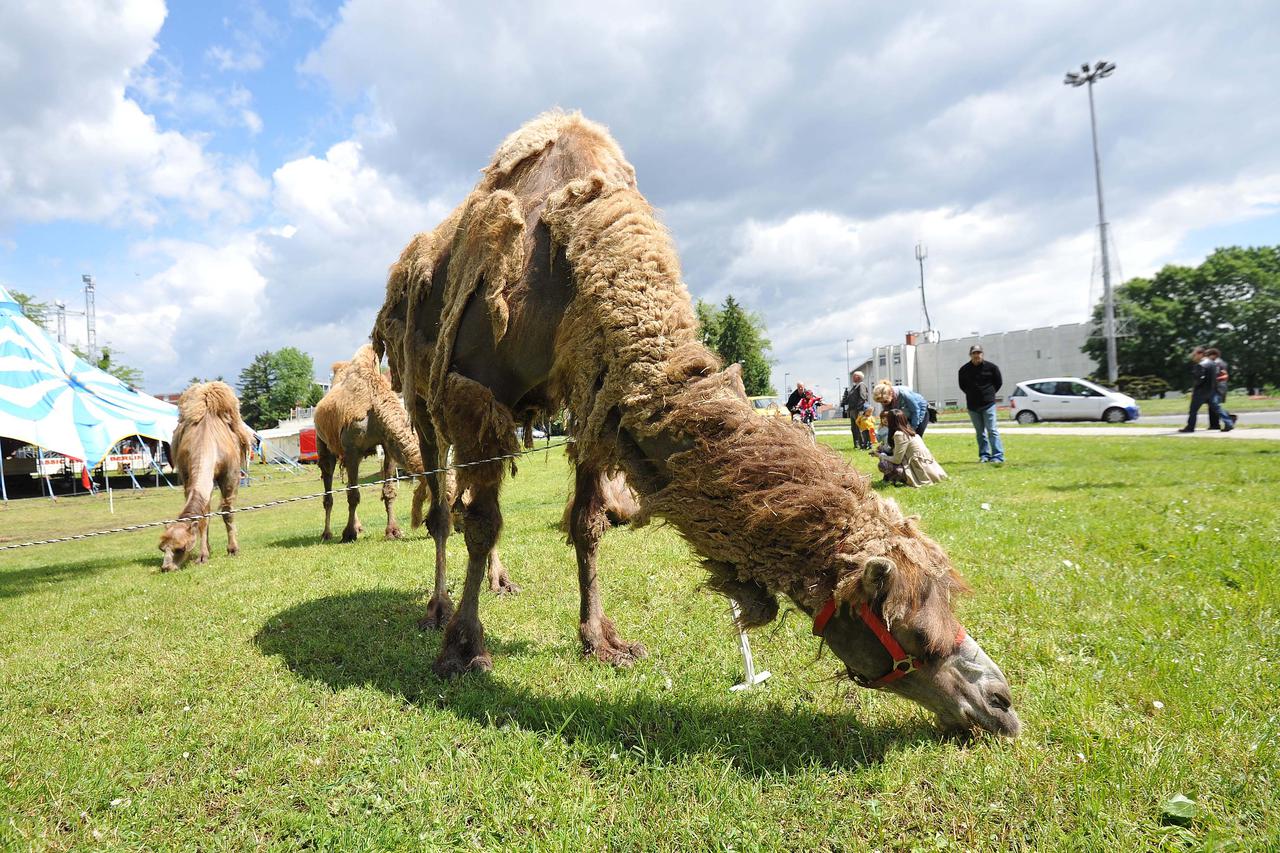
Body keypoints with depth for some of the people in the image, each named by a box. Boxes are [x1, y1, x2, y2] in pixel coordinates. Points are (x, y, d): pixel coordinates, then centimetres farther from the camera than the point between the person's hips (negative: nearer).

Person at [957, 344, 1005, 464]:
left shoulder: (991, 367, -3)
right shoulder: (964, 369, 2)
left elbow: (999, 382, 8)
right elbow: (962, 385, 15)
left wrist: (989, 393, 4)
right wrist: (972, 394, 7)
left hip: (988, 404, -3)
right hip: (972, 406, 3)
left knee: (992, 430, -7)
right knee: (980, 432, 10)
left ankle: (998, 456, -7)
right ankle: (984, 455, 17)